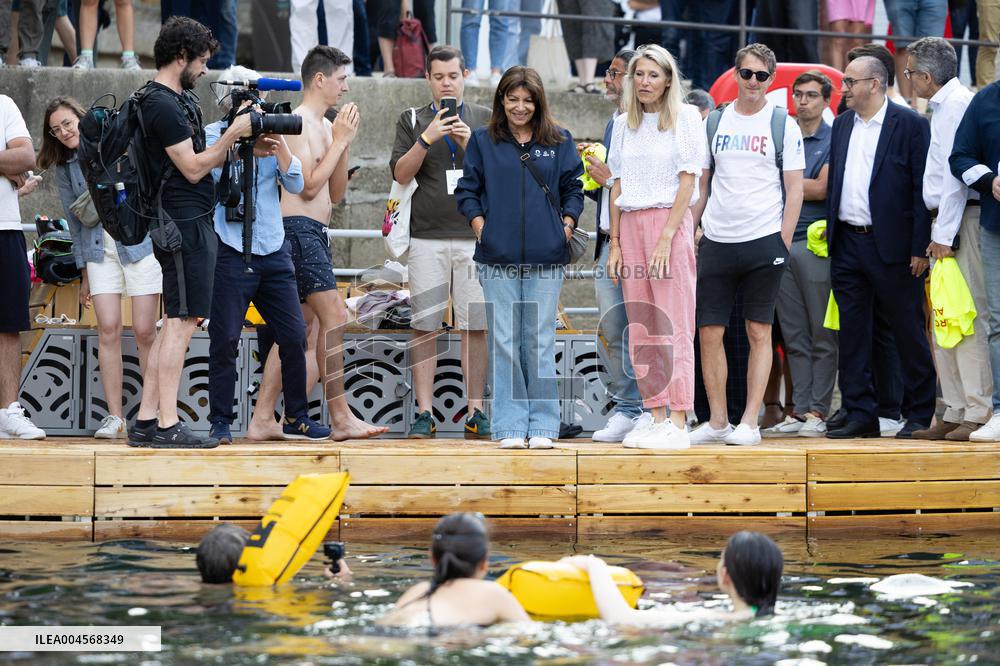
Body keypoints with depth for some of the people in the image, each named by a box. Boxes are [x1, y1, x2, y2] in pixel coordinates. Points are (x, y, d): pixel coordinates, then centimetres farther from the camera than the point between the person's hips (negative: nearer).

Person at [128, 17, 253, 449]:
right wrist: (232, 134, -10)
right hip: (184, 223, -11)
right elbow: (193, 168, -15)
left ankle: (146, 421, 11)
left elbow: (202, 161, 19)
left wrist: (237, 140, 7)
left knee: (175, 325, 10)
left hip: (193, 223, 11)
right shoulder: (163, 105, -14)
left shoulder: (179, 100, 18)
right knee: (180, 323, -10)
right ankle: (168, 426, -11)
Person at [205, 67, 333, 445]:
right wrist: (246, 147, -19)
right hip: (231, 253, -4)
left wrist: (281, 148, -10)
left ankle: (296, 419, 14)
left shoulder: (271, 132, 12)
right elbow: (215, 172, -14)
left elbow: (295, 185, 4)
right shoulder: (214, 135, 2)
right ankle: (220, 422, 3)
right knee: (225, 339, -4)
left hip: (274, 251, 4)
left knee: (294, 335, 3)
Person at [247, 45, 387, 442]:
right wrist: (340, 141, -9)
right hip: (299, 227, -10)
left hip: (314, 233, 10)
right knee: (333, 315, -14)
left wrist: (344, 143, 7)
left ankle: (262, 420, 7)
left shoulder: (323, 126, 19)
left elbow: (336, 193, 18)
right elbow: (309, 186, -16)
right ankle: (341, 418, -14)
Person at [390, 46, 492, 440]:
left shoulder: (485, 120, 12)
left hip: (475, 236, 0)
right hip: (428, 237, 0)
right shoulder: (413, 121, 11)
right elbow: (401, 174, 1)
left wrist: (469, 143, -9)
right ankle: (424, 413, 1)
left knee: (476, 326, -2)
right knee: (424, 326, -2)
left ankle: (475, 413, 3)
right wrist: (427, 138, -11)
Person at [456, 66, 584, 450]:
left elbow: (572, 188, 14)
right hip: (497, 258, 0)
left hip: (546, 258, 0)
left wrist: (567, 224, 0)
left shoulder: (559, 141, 9)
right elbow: (467, 190, 10)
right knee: (504, 342, 0)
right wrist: (479, 225, -3)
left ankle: (542, 426, 7)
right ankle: (510, 426, 4)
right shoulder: (483, 141, 7)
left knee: (540, 342, 2)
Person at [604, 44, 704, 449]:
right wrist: (614, 243, 6)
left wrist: (666, 238, -14)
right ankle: (654, 414, 7)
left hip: (670, 221, -5)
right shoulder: (624, 124, 14)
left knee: (673, 326, -8)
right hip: (630, 224, 5)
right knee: (640, 328, 3)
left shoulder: (685, 118, -1)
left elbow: (687, 182, -7)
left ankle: (678, 423, -10)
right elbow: (617, 187, 14)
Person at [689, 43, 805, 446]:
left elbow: (795, 190, 1)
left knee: (759, 332, 0)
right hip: (716, 242, 3)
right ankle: (717, 421, 10)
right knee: (709, 332, 1)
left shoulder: (783, 125, 1)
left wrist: (784, 241, -7)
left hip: (763, 242, -3)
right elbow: (698, 182, 15)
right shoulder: (714, 122, 10)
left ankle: (749, 423, 3)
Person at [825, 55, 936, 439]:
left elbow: (922, 189, -8)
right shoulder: (842, 124, 13)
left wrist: (920, 248, -13)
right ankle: (861, 416, 12)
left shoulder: (910, 125, -6)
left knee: (908, 332, 1)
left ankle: (919, 415, 9)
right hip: (847, 245, 6)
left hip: (891, 245, -6)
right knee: (852, 333, 6)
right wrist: (831, 234, 11)